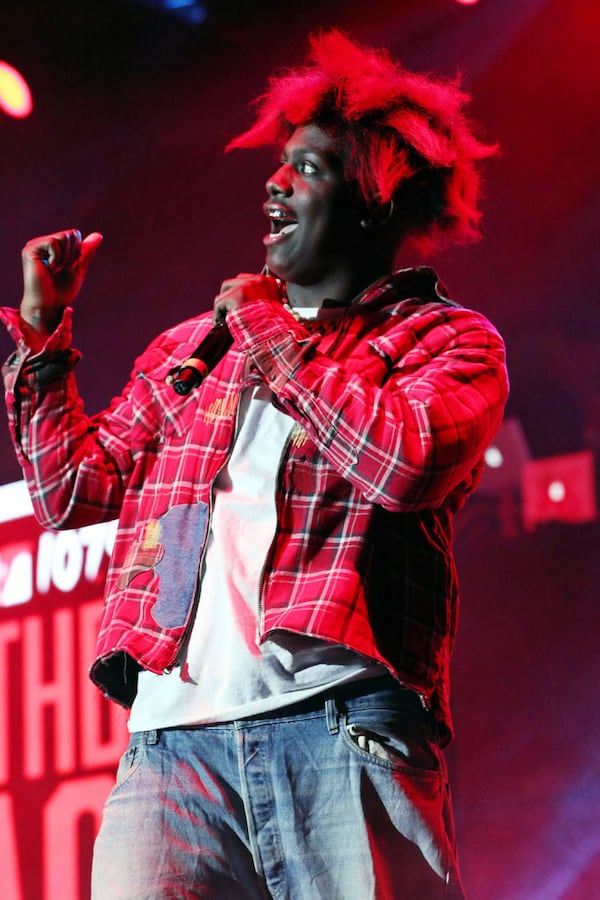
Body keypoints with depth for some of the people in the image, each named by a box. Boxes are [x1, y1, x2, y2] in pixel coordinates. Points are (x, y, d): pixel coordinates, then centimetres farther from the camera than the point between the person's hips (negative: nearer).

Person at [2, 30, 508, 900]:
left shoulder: (447, 338, 11)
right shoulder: (190, 346, 26)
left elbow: (407, 464, -10)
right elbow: (72, 489, 24)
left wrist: (274, 338, 2)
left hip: (343, 725, -3)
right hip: (172, 734, 4)